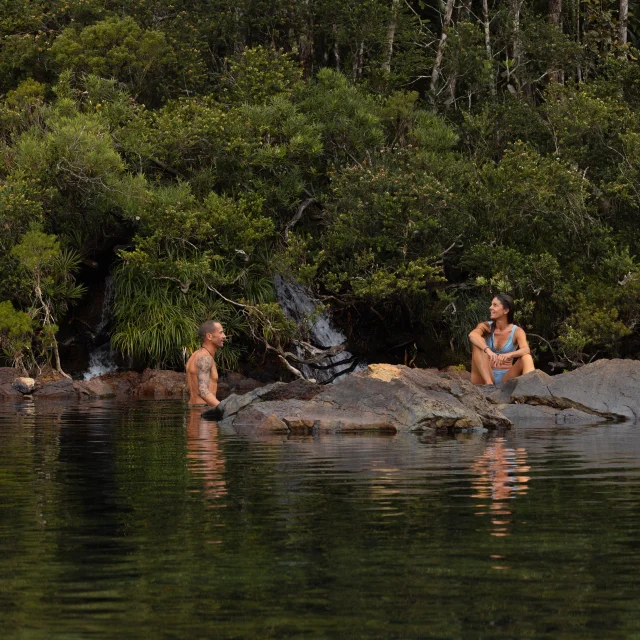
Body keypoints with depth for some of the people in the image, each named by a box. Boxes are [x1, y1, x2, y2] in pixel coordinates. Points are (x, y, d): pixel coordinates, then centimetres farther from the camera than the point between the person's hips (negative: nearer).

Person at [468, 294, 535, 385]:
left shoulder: (517, 332, 1)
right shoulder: (486, 327, 3)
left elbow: (526, 350, -19)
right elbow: (472, 335, -21)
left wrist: (509, 355, -42)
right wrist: (488, 350, -42)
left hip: (505, 378, 0)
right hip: (485, 376, 0)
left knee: (526, 357, -23)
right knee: (479, 342, -20)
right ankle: (488, 384, -39)